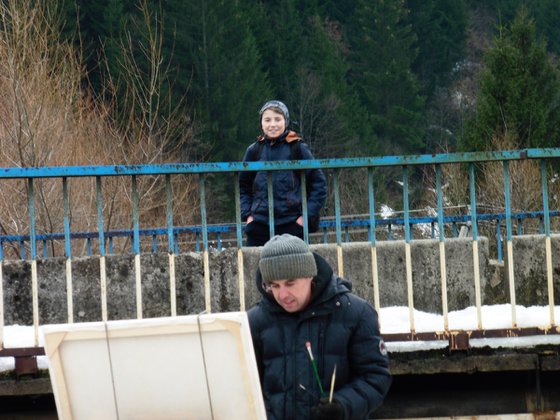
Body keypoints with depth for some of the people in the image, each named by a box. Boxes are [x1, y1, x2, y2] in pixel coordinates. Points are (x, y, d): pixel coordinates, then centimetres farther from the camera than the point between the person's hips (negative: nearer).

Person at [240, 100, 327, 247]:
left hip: (292, 224, -2)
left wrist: (307, 215, -3)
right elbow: (243, 186, 19)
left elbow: (318, 183, 4)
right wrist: (247, 214, 8)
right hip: (260, 223, 2)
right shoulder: (254, 151, 7)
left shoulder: (297, 148, 0)